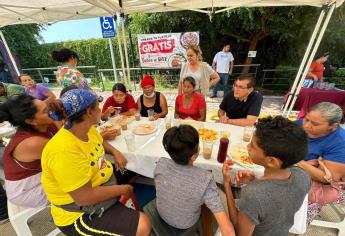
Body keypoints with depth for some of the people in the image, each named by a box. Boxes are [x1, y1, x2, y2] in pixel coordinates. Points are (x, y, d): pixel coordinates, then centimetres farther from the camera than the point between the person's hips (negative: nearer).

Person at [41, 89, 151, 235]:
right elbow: (84, 198, -31)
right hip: (81, 213, -8)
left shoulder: (88, 129, -6)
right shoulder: (64, 150, -34)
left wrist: (115, 152, -3)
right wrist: (122, 189, -19)